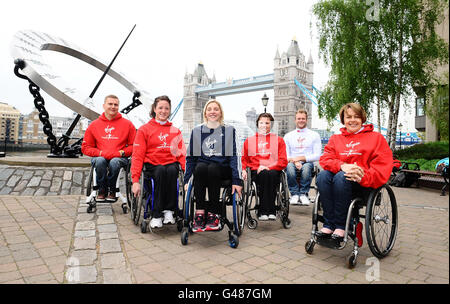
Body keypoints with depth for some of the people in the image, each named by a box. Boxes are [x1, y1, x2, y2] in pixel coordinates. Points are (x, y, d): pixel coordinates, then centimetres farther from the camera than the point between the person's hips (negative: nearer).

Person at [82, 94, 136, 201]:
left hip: (119, 158, -1)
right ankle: (102, 190, -13)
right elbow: (85, 147, 11)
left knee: (114, 162, -35)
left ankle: (111, 191, -11)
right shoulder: (94, 125, 11)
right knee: (100, 161, -33)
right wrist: (100, 153, -6)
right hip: (99, 156, 1)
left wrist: (121, 152, -10)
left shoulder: (127, 124, 8)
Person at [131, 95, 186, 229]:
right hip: (152, 165, -1)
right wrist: (135, 180, -11)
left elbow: (182, 153, 9)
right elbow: (137, 155, 1)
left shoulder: (175, 131, 16)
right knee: (161, 171, -34)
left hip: (171, 164, 2)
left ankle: (169, 210, -27)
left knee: (172, 170, -33)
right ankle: (156, 215, -28)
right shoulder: (144, 129, 8)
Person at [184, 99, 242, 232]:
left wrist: (236, 180, -8)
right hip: (202, 164, 1)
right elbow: (190, 157, 12)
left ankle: (214, 214, -27)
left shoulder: (229, 130, 9)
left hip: (222, 168, -1)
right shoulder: (197, 131, 14)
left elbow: (233, 156, 2)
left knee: (212, 168, -35)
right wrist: (187, 179, 1)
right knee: (200, 167, -33)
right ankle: (200, 212, -31)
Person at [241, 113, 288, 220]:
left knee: (271, 174, -37)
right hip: (256, 172, 1)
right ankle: (270, 211, -33)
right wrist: (244, 170, 1)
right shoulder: (249, 141, 22)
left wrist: (268, 167, -9)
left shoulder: (278, 140, 18)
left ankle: (264, 211, -33)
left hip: (273, 170, 0)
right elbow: (244, 159, 23)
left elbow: (283, 161, 8)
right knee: (265, 174, -35)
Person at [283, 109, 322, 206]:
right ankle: (294, 194, -21)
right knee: (289, 166, -35)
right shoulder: (288, 136, 17)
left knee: (307, 166, -37)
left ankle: (304, 194, -20)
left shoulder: (315, 135, 13)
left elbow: (317, 156, 3)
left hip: (307, 162, -1)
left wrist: (301, 158, -9)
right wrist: (294, 161, -13)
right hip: (292, 162, 1)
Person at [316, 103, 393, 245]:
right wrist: (342, 166, -21)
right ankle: (328, 225, -27)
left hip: (364, 185, -3)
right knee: (322, 175, -29)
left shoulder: (376, 137, 9)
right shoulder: (335, 138, 17)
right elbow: (325, 158, 2)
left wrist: (364, 177, -23)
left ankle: (340, 226, -26)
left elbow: (383, 165, -3)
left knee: (341, 177, -34)